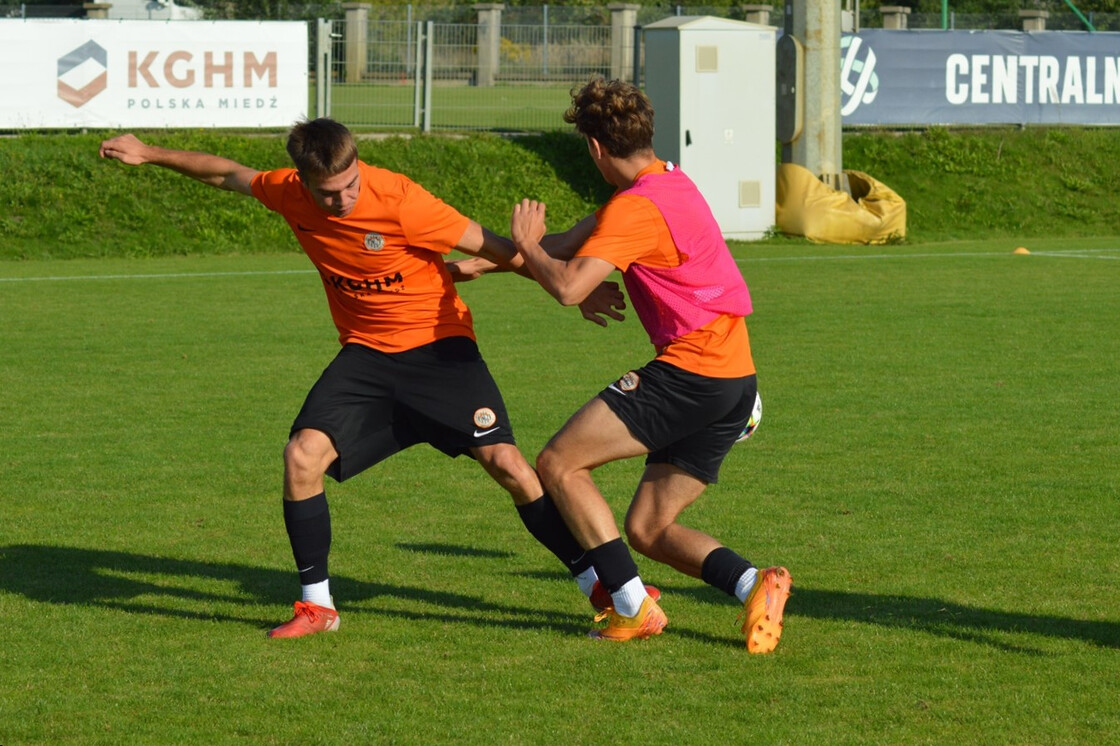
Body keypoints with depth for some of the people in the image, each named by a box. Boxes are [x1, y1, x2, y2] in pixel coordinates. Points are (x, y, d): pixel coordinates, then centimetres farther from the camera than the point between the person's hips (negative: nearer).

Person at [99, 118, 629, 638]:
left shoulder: (397, 199, -23)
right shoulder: (287, 193, -8)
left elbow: (491, 247, -16)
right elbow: (227, 174, 14)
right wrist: (150, 155, 21)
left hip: (438, 346, -4)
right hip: (366, 354, 4)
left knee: (505, 463, -14)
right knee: (302, 456, -14)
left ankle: (597, 584, -2)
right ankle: (317, 605, 2)